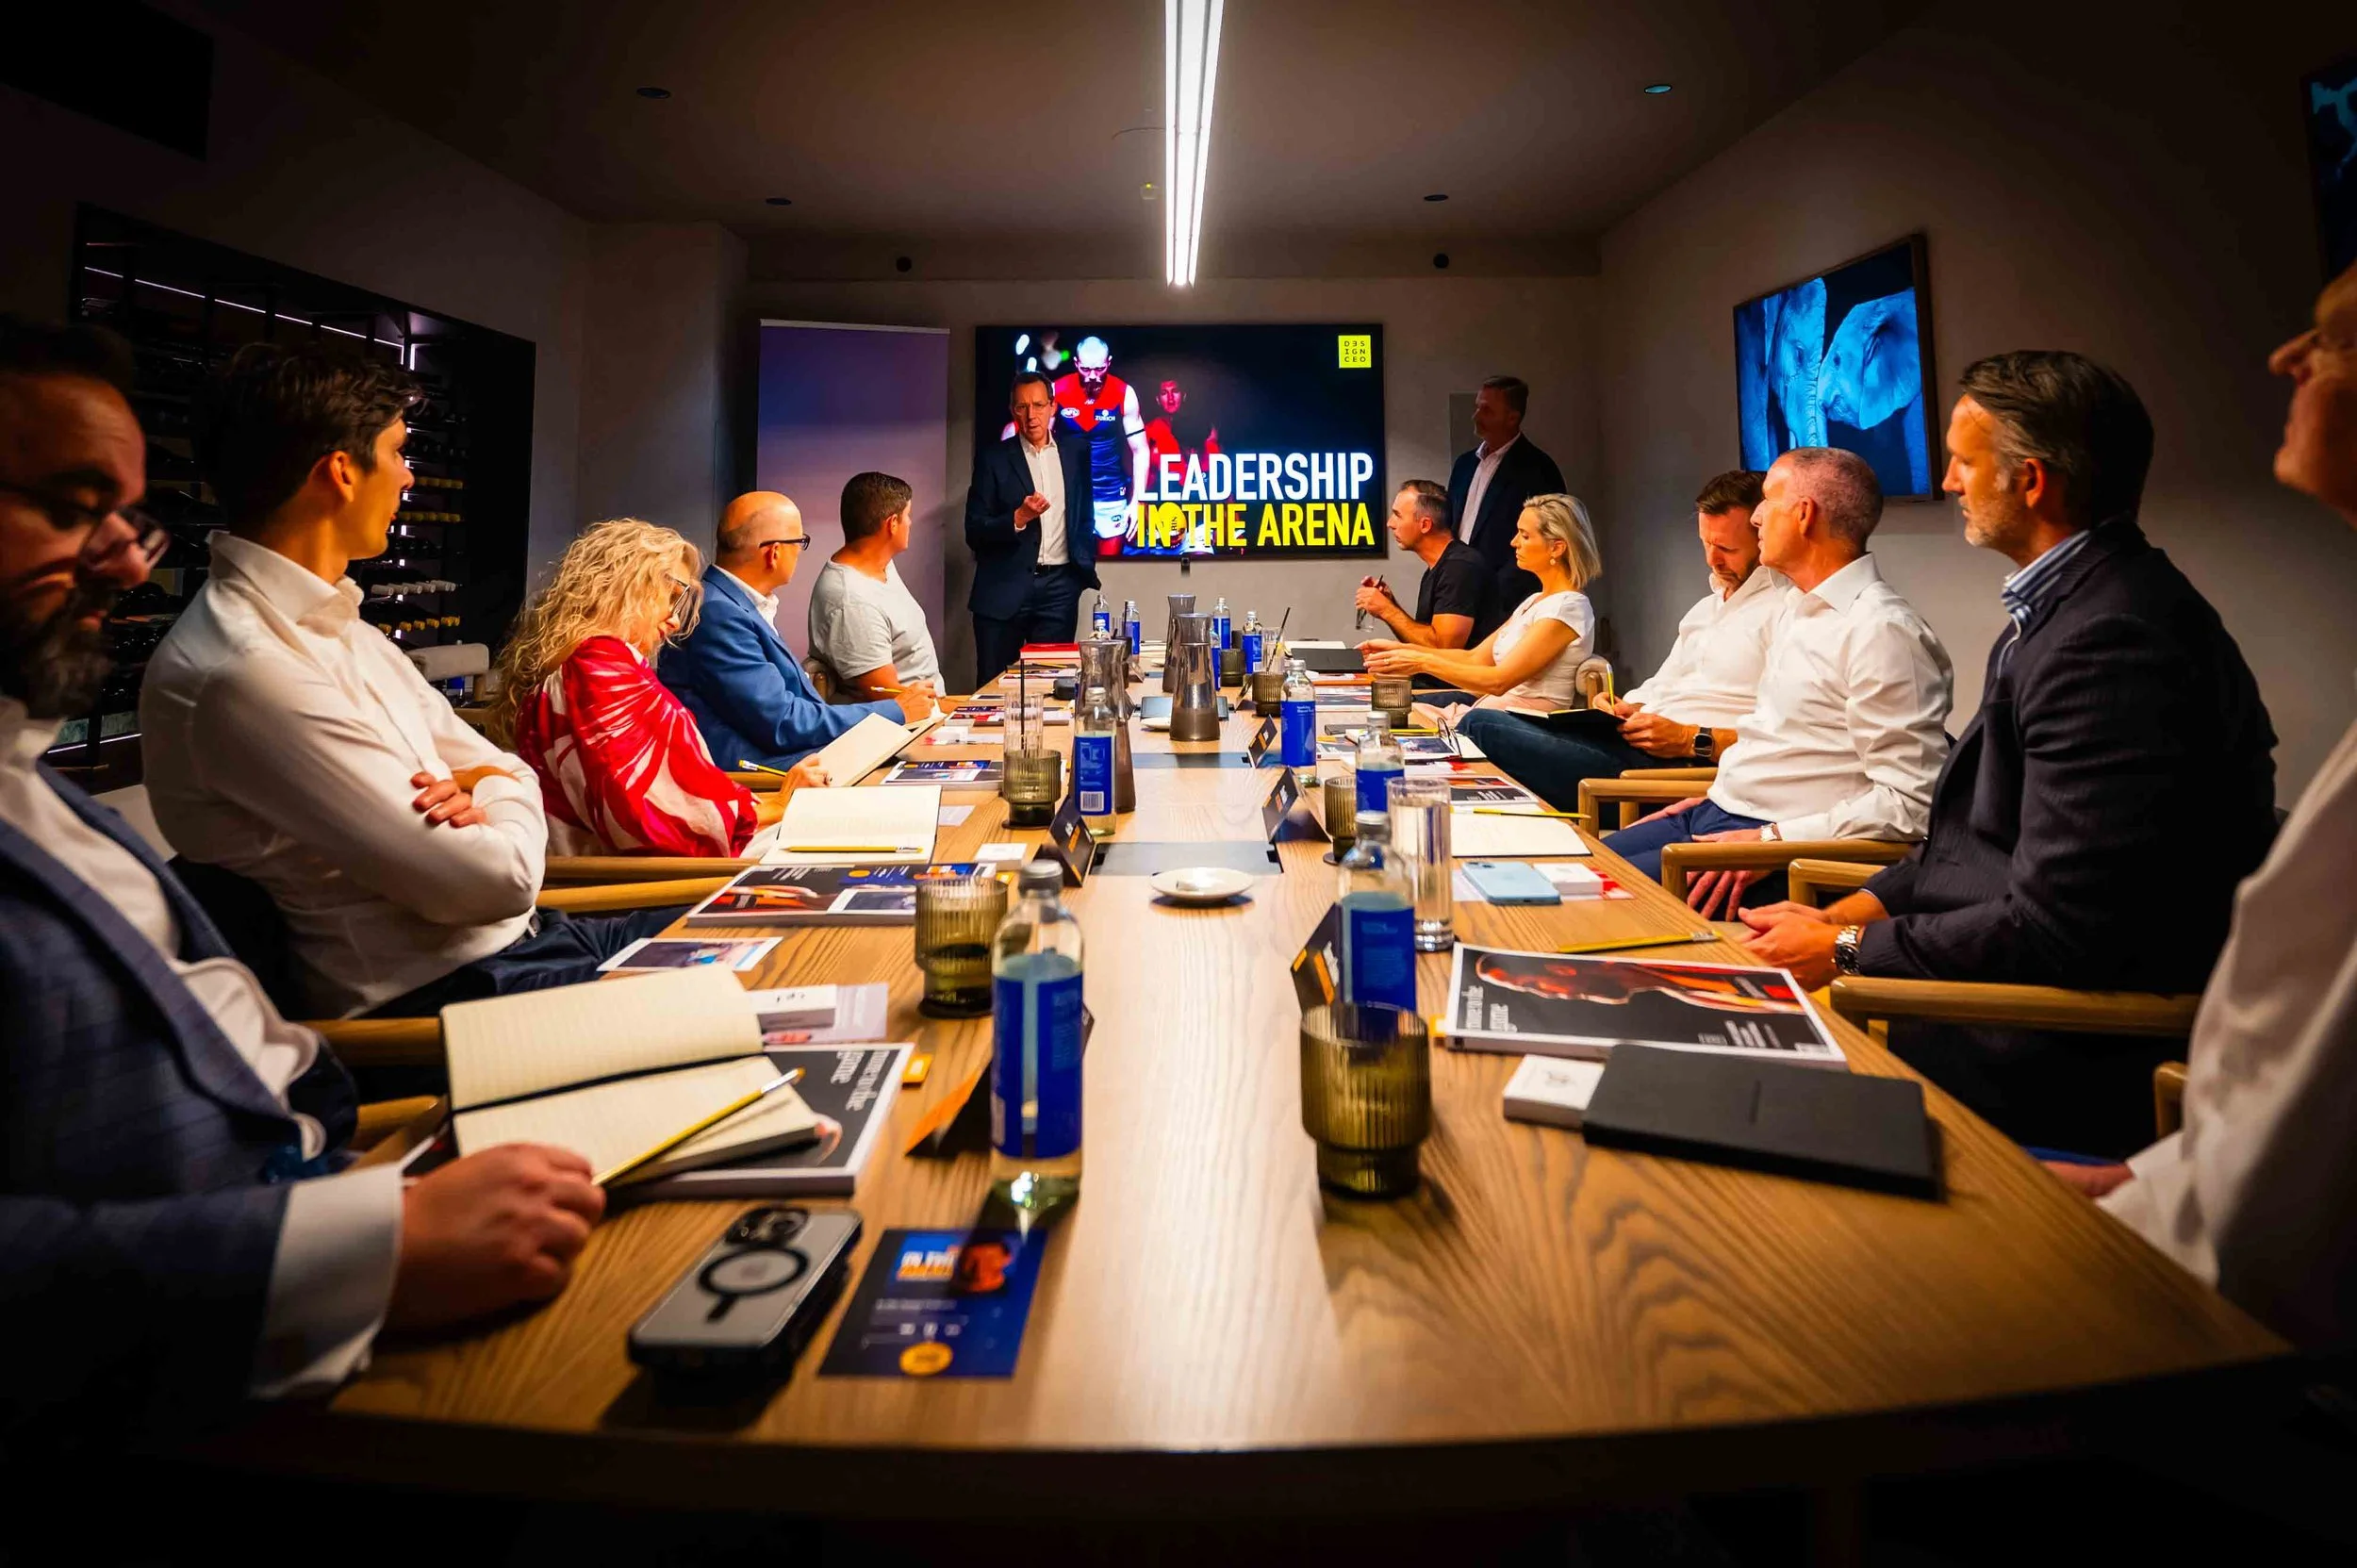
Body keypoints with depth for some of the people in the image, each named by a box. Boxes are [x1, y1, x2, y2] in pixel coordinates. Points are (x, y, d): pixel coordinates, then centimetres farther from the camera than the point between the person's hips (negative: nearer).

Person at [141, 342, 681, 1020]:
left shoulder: (337, 626, 11)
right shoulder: (245, 674, -21)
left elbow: (509, 769, 14)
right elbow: (498, 879, -23)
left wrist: (477, 789, -8)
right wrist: (506, 811, -2)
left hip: (514, 938, 9)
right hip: (439, 992, -9)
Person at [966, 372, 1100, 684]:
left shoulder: (1076, 452, 8)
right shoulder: (993, 460, 0)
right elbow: (974, 533, -3)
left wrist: (1086, 563, 9)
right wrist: (1019, 518, -18)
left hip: (1060, 586, 2)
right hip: (1004, 589, -1)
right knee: (993, 685, 3)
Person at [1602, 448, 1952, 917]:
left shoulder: (1881, 630, -15)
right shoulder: (1793, 610, 16)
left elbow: (1909, 803, -19)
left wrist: (1771, 840, -22)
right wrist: (1718, 796, 13)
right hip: (1716, 813, 9)